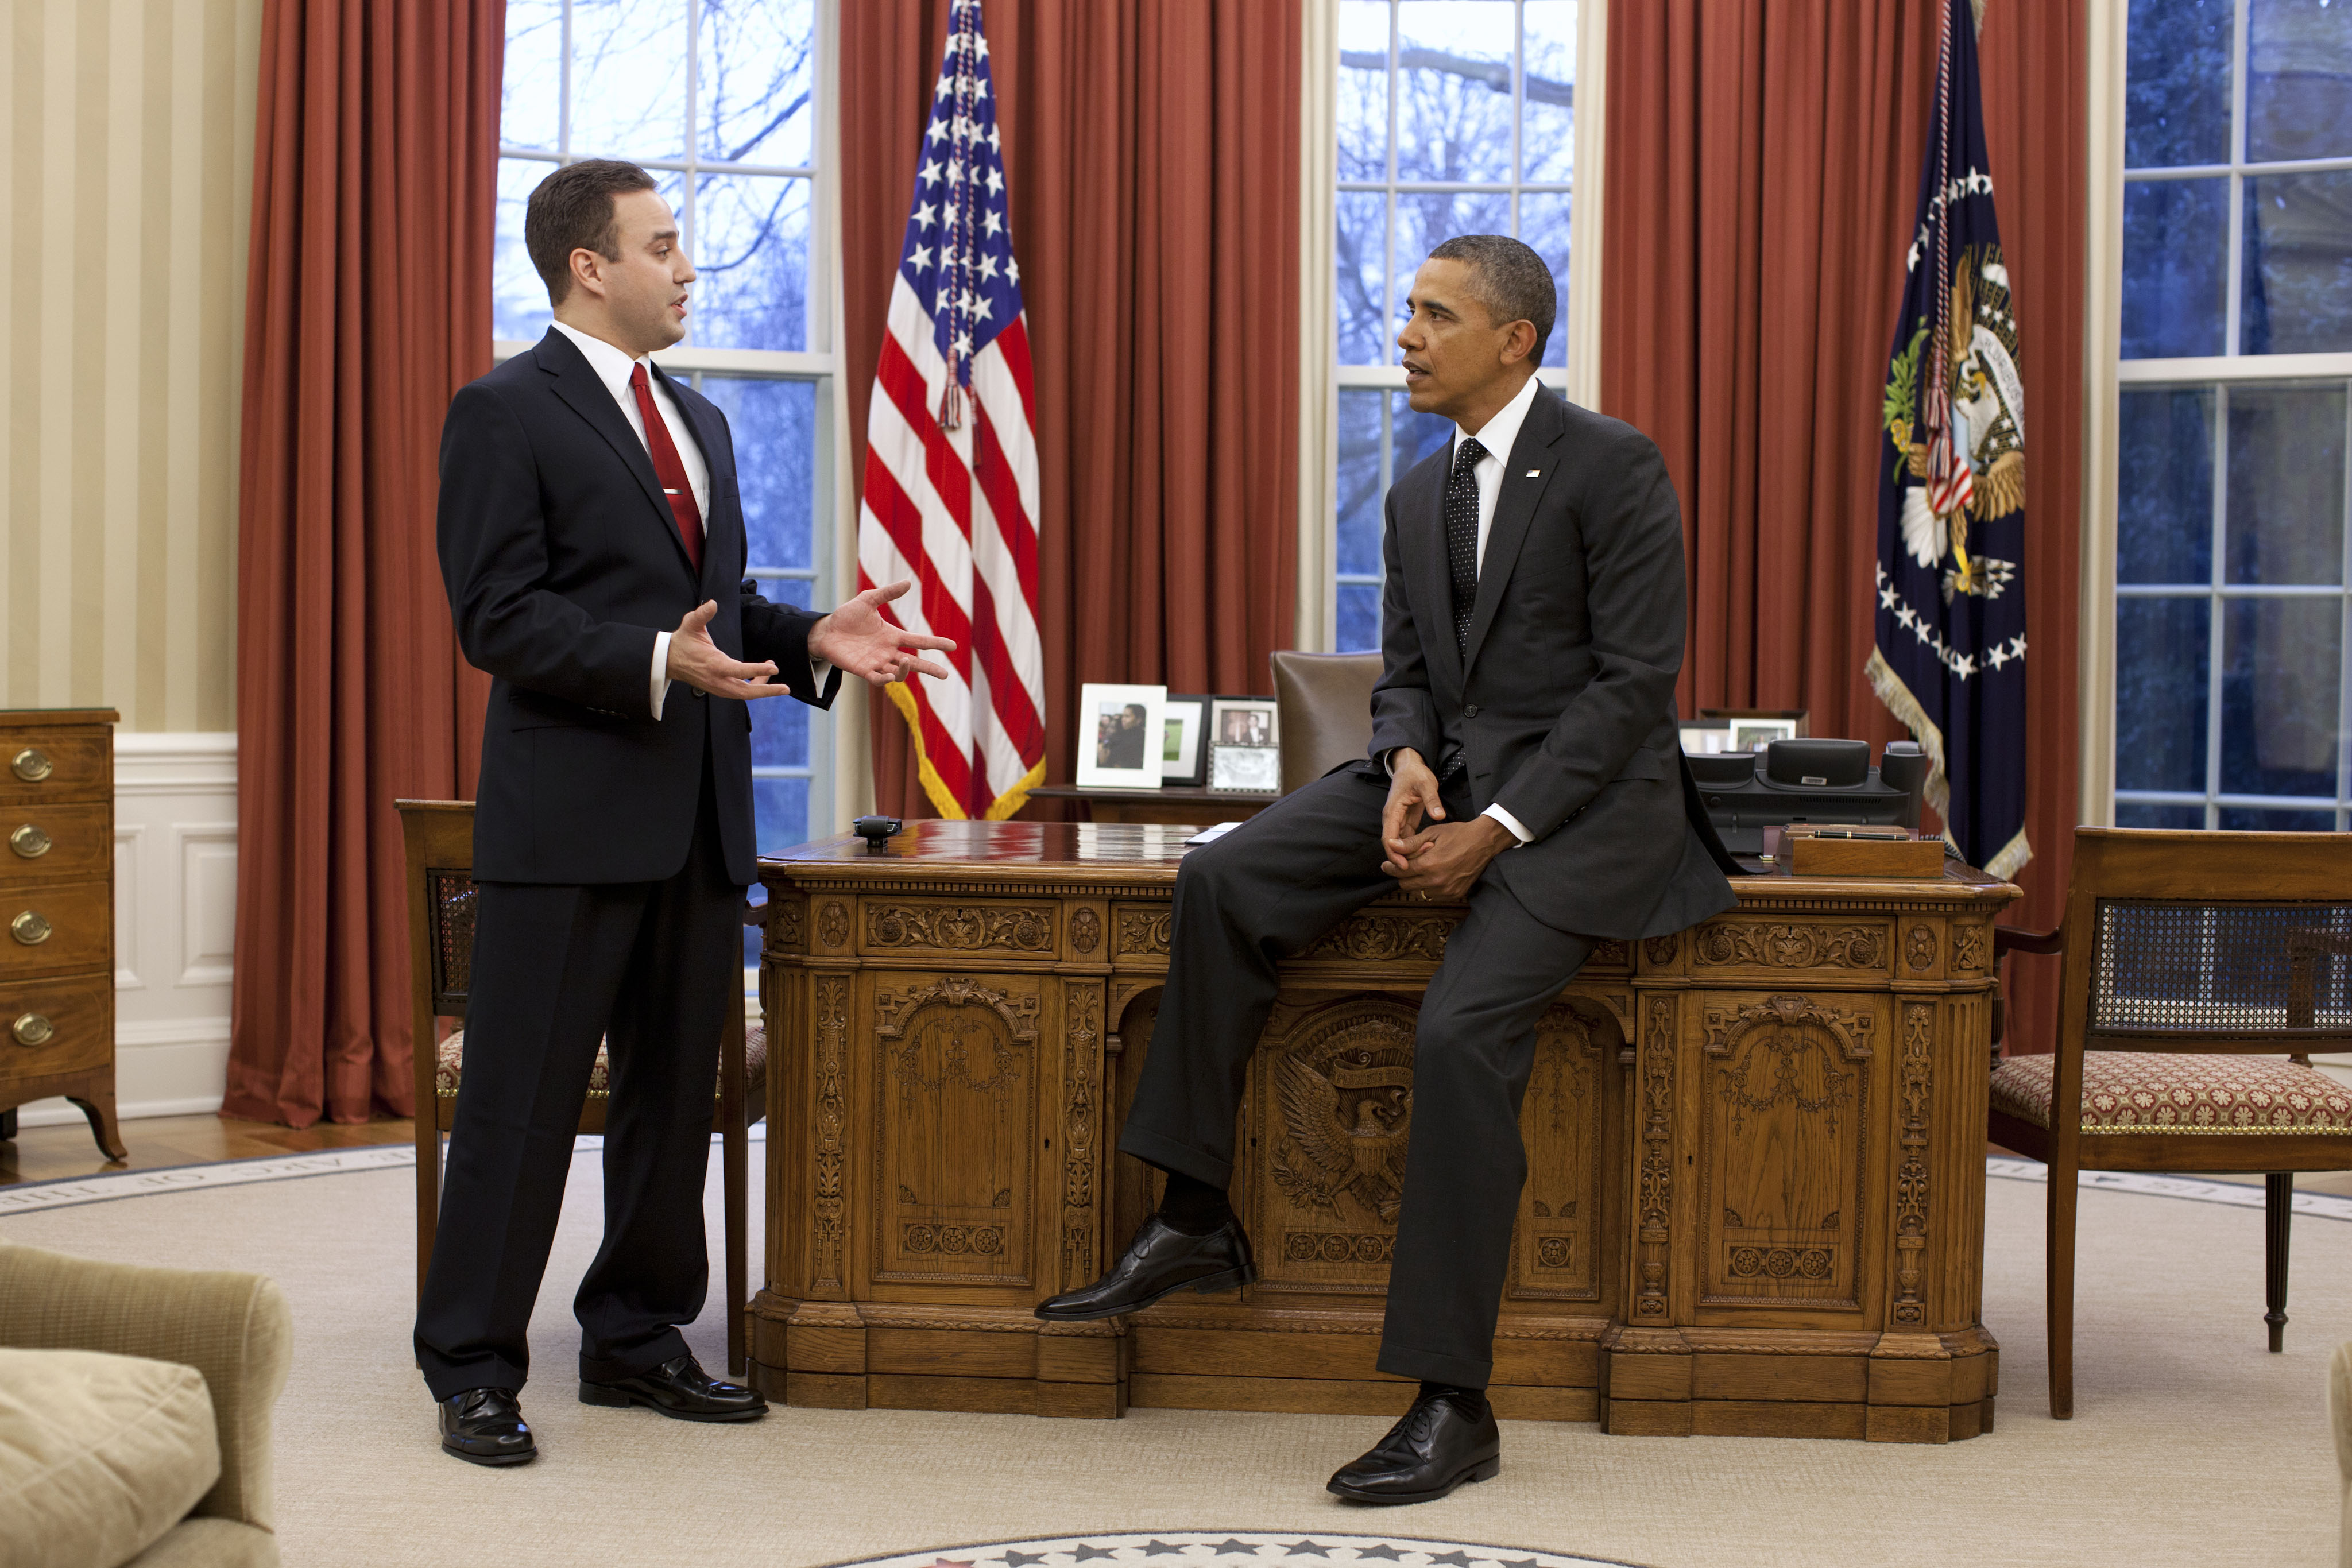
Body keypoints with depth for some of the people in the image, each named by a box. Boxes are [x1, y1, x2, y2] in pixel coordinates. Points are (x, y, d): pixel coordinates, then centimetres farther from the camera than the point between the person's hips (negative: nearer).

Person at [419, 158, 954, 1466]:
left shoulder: (699, 420, 19)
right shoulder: (506, 413, -5)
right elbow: (499, 617, -13)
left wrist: (814, 641, 4)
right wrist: (657, 665, -24)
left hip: (698, 814, 8)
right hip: (570, 815, -7)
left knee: (675, 1093, 13)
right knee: (523, 1098, -2)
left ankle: (637, 1337, 25)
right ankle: (474, 1369, 6)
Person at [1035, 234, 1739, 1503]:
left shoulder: (1611, 466, -10)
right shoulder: (1418, 494, 15)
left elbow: (1637, 681, -14)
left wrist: (1495, 831, -20)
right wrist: (1407, 767, -9)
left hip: (1582, 793, -7)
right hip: (1445, 773, 8)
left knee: (1462, 1026, -27)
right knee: (1221, 882, -13)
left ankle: (1453, 1407, -21)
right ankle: (1194, 1223, -4)